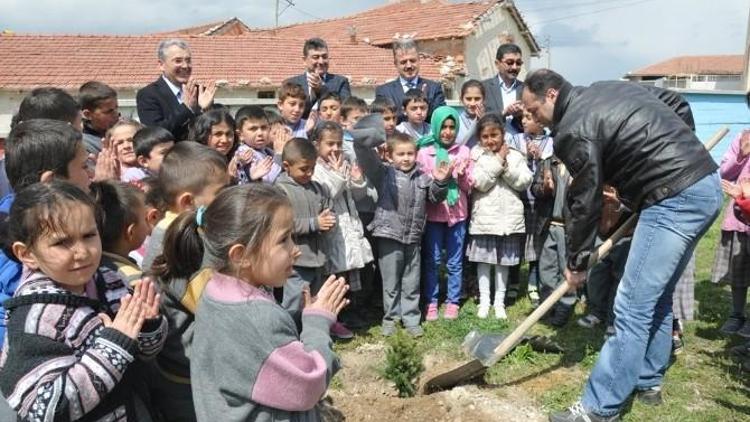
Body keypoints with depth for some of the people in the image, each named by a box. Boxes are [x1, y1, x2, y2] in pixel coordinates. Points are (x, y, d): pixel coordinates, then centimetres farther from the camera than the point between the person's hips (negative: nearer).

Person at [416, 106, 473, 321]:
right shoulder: (424, 152, -2)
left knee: (455, 262, 8)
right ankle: (431, 302, 19)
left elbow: (470, 185, 5)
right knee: (432, 260, 7)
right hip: (433, 213, -1)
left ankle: (452, 302, 21)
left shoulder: (463, 151, 3)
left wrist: (461, 175, -15)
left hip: (457, 213, 1)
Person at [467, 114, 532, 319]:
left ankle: (499, 302, 20)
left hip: (509, 216, 1)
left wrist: (506, 165, -13)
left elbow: (524, 182, -6)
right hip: (484, 216, -1)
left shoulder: (514, 156, 3)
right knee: (484, 259, 7)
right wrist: (498, 161, -12)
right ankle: (484, 301, 18)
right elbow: (480, 183, -13)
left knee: (504, 260, 9)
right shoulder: (477, 155, -2)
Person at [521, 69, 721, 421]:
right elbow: (676, 102, 23)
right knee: (658, 297, 20)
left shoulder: (573, 131, -11)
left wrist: (577, 263, 5)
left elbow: (584, 203, -7)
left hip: (675, 200, -10)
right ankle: (648, 379, 33)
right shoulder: (607, 89, 17)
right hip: (706, 183, 10)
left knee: (633, 308, -7)